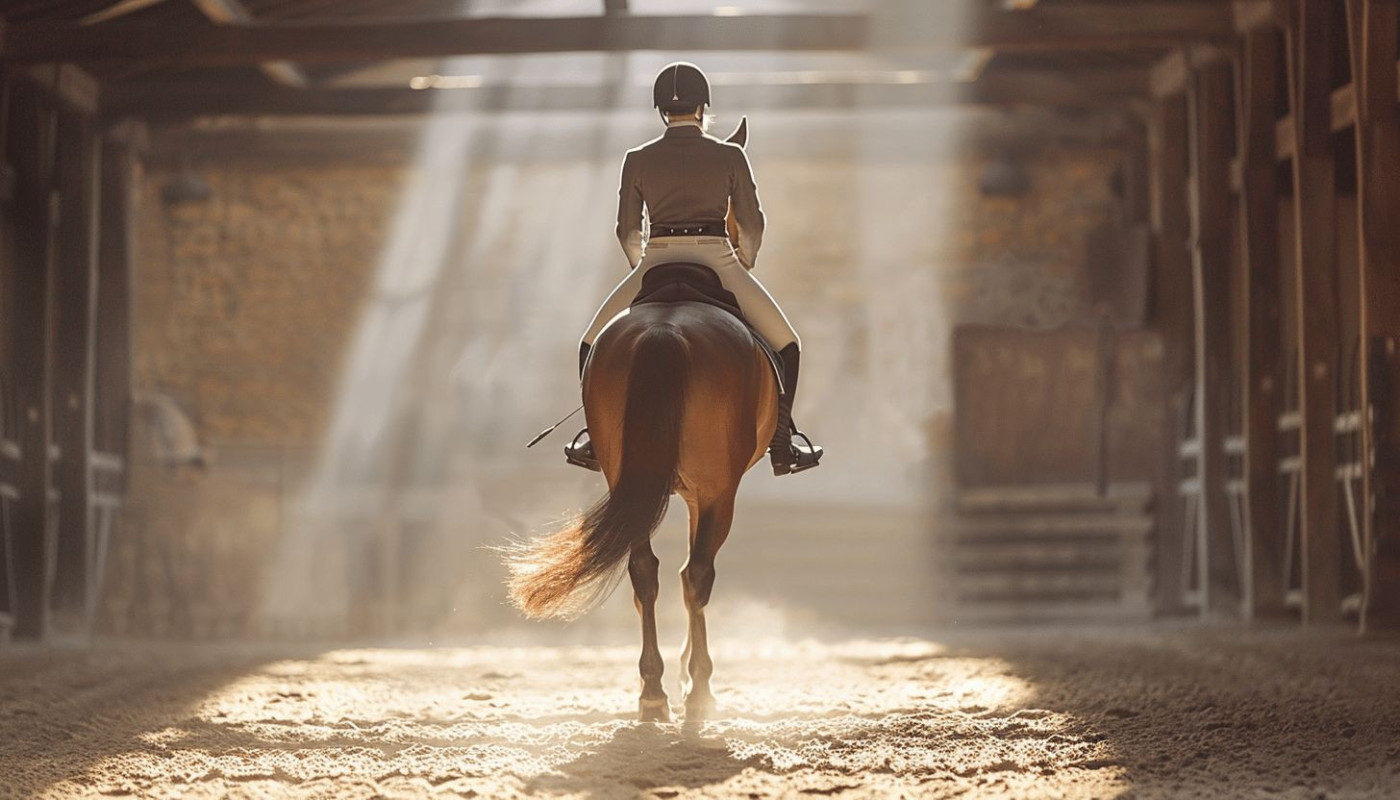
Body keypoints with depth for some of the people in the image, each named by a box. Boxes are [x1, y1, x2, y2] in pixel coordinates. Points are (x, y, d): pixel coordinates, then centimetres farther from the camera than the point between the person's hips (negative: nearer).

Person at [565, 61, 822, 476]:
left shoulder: (637, 160, 6)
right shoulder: (730, 156, 5)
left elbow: (627, 231, 12)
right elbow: (753, 225, 10)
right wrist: (745, 263, 29)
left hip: (656, 266, 1)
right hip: (717, 261, -1)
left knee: (594, 346, 21)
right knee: (786, 345, 17)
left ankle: (598, 440, 14)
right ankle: (782, 446, 10)